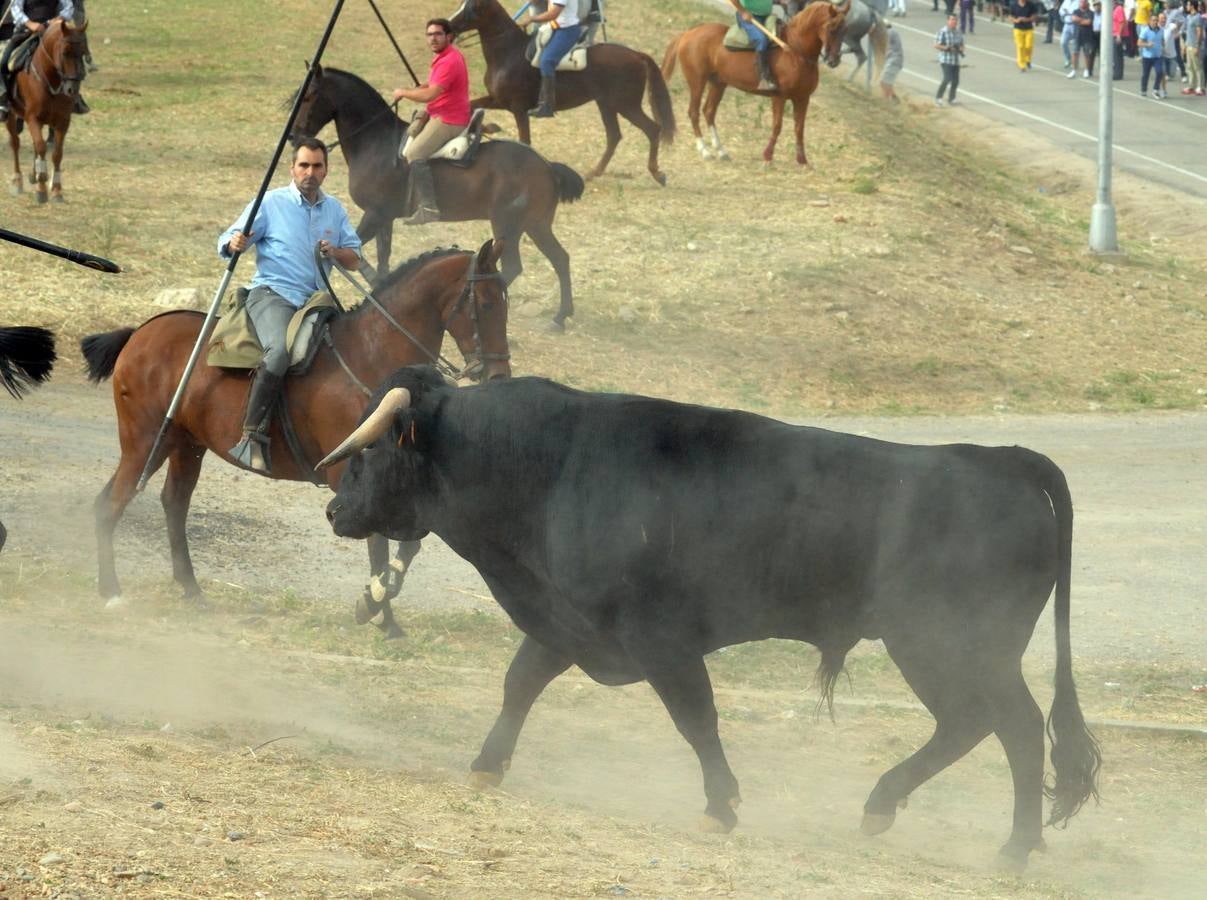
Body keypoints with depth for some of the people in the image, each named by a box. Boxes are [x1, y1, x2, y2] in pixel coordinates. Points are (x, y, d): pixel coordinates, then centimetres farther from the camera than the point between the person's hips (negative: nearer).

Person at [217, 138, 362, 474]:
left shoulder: (335, 209, 17)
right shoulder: (271, 203, 3)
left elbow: (354, 260, 18)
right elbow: (227, 243, 2)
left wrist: (336, 252, -5)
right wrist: (235, 244, -23)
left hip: (314, 301, 6)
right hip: (271, 294, -6)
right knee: (281, 348, -35)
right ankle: (253, 437, -38)